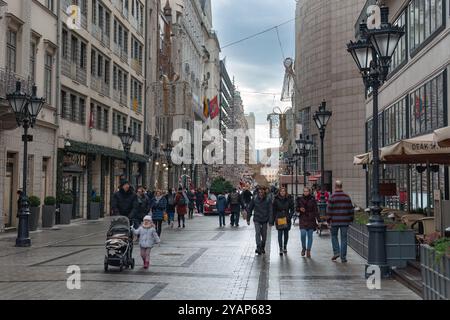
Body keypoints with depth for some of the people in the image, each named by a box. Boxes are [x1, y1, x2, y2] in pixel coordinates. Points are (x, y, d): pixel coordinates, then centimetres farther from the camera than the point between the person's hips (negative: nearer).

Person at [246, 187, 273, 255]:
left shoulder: (268, 200, -6)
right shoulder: (254, 200, -4)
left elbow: (270, 211, -9)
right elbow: (249, 209, 4)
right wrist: (248, 219, 3)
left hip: (264, 220, 1)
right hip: (257, 220, -1)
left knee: (264, 235, 10)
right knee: (257, 233, -16)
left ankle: (262, 248, 28)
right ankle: (258, 248, -18)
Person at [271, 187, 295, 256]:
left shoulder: (289, 199, 1)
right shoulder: (276, 200, 0)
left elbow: (292, 210, 6)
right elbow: (274, 211, 3)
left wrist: (289, 217, -9)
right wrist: (272, 221, 0)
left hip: (286, 219, 1)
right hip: (279, 219, -1)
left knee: (286, 234, 10)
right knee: (280, 234, -5)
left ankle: (285, 247, 28)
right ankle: (281, 249, -3)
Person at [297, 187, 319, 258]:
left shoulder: (312, 200, 0)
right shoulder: (300, 199, 4)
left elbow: (316, 210, 0)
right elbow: (297, 209, 12)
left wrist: (318, 219, -7)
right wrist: (300, 209, -11)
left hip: (311, 220, 0)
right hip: (302, 219, 0)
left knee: (310, 236, 2)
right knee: (303, 234, -12)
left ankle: (308, 251, 12)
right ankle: (303, 248, 13)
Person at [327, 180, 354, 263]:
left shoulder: (332, 197, -7)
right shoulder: (347, 196, 2)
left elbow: (329, 209, -7)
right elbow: (351, 209, 5)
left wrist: (329, 218, 3)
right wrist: (351, 218, 14)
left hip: (335, 221, -2)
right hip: (345, 221, 2)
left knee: (334, 236, 17)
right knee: (344, 238, 6)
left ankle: (336, 252, 3)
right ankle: (343, 257, 7)